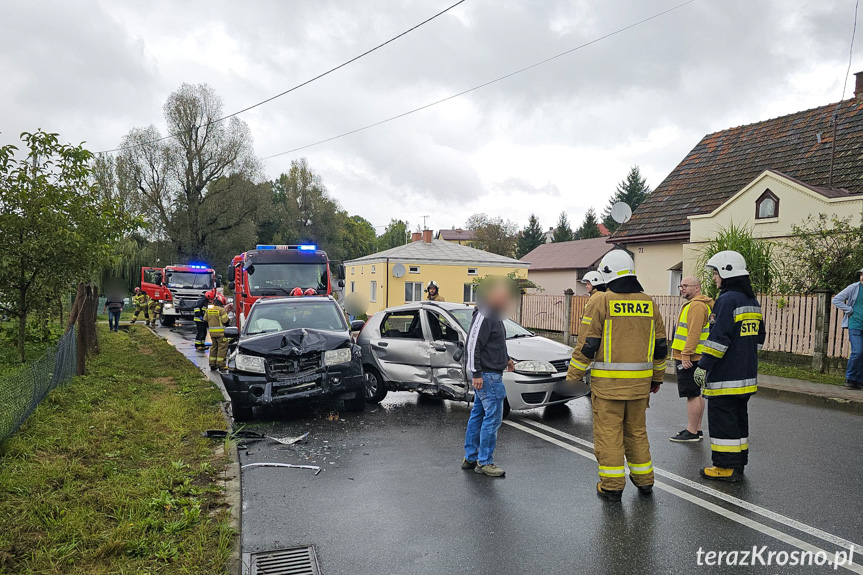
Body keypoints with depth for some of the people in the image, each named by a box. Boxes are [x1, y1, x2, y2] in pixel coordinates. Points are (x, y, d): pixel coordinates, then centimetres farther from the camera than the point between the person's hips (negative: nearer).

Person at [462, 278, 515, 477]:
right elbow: (472, 345, -20)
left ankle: (470, 457, 23)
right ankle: (484, 462, 2)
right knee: (493, 417, -7)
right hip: (487, 375, -11)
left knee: (478, 414, 14)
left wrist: (506, 358, 20)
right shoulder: (484, 315, -17)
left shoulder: (494, 315, 15)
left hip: (491, 374, 11)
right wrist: (476, 373, -21)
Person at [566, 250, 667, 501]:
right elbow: (660, 346, 12)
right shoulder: (648, 303, 7)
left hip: (608, 382, -5)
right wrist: (657, 377, 24)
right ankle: (644, 480, 27)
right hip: (640, 382, 5)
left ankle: (612, 485, 9)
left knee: (608, 432, 4)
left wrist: (573, 376, -2)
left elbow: (587, 345, -10)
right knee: (637, 430, 18)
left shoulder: (601, 302, -9)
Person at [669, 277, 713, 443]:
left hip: (689, 359, -11)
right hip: (692, 357, 11)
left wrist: (685, 355, -25)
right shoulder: (692, 304, 20)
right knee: (696, 394, 15)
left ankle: (692, 432, -3)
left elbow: (694, 333, -23)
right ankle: (697, 429, 23)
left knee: (692, 395, -7)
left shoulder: (697, 306, -15)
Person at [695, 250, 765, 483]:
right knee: (739, 417, 17)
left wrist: (703, 365, -19)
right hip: (746, 374, 10)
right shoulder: (752, 301, 14)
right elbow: (759, 337, 21)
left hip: (725, 376, -10)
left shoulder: (727, 300, -16)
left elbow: (718, 338, -22)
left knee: (722, 419, -1)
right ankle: (738, 463, 25)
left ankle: (726, 467, 4)